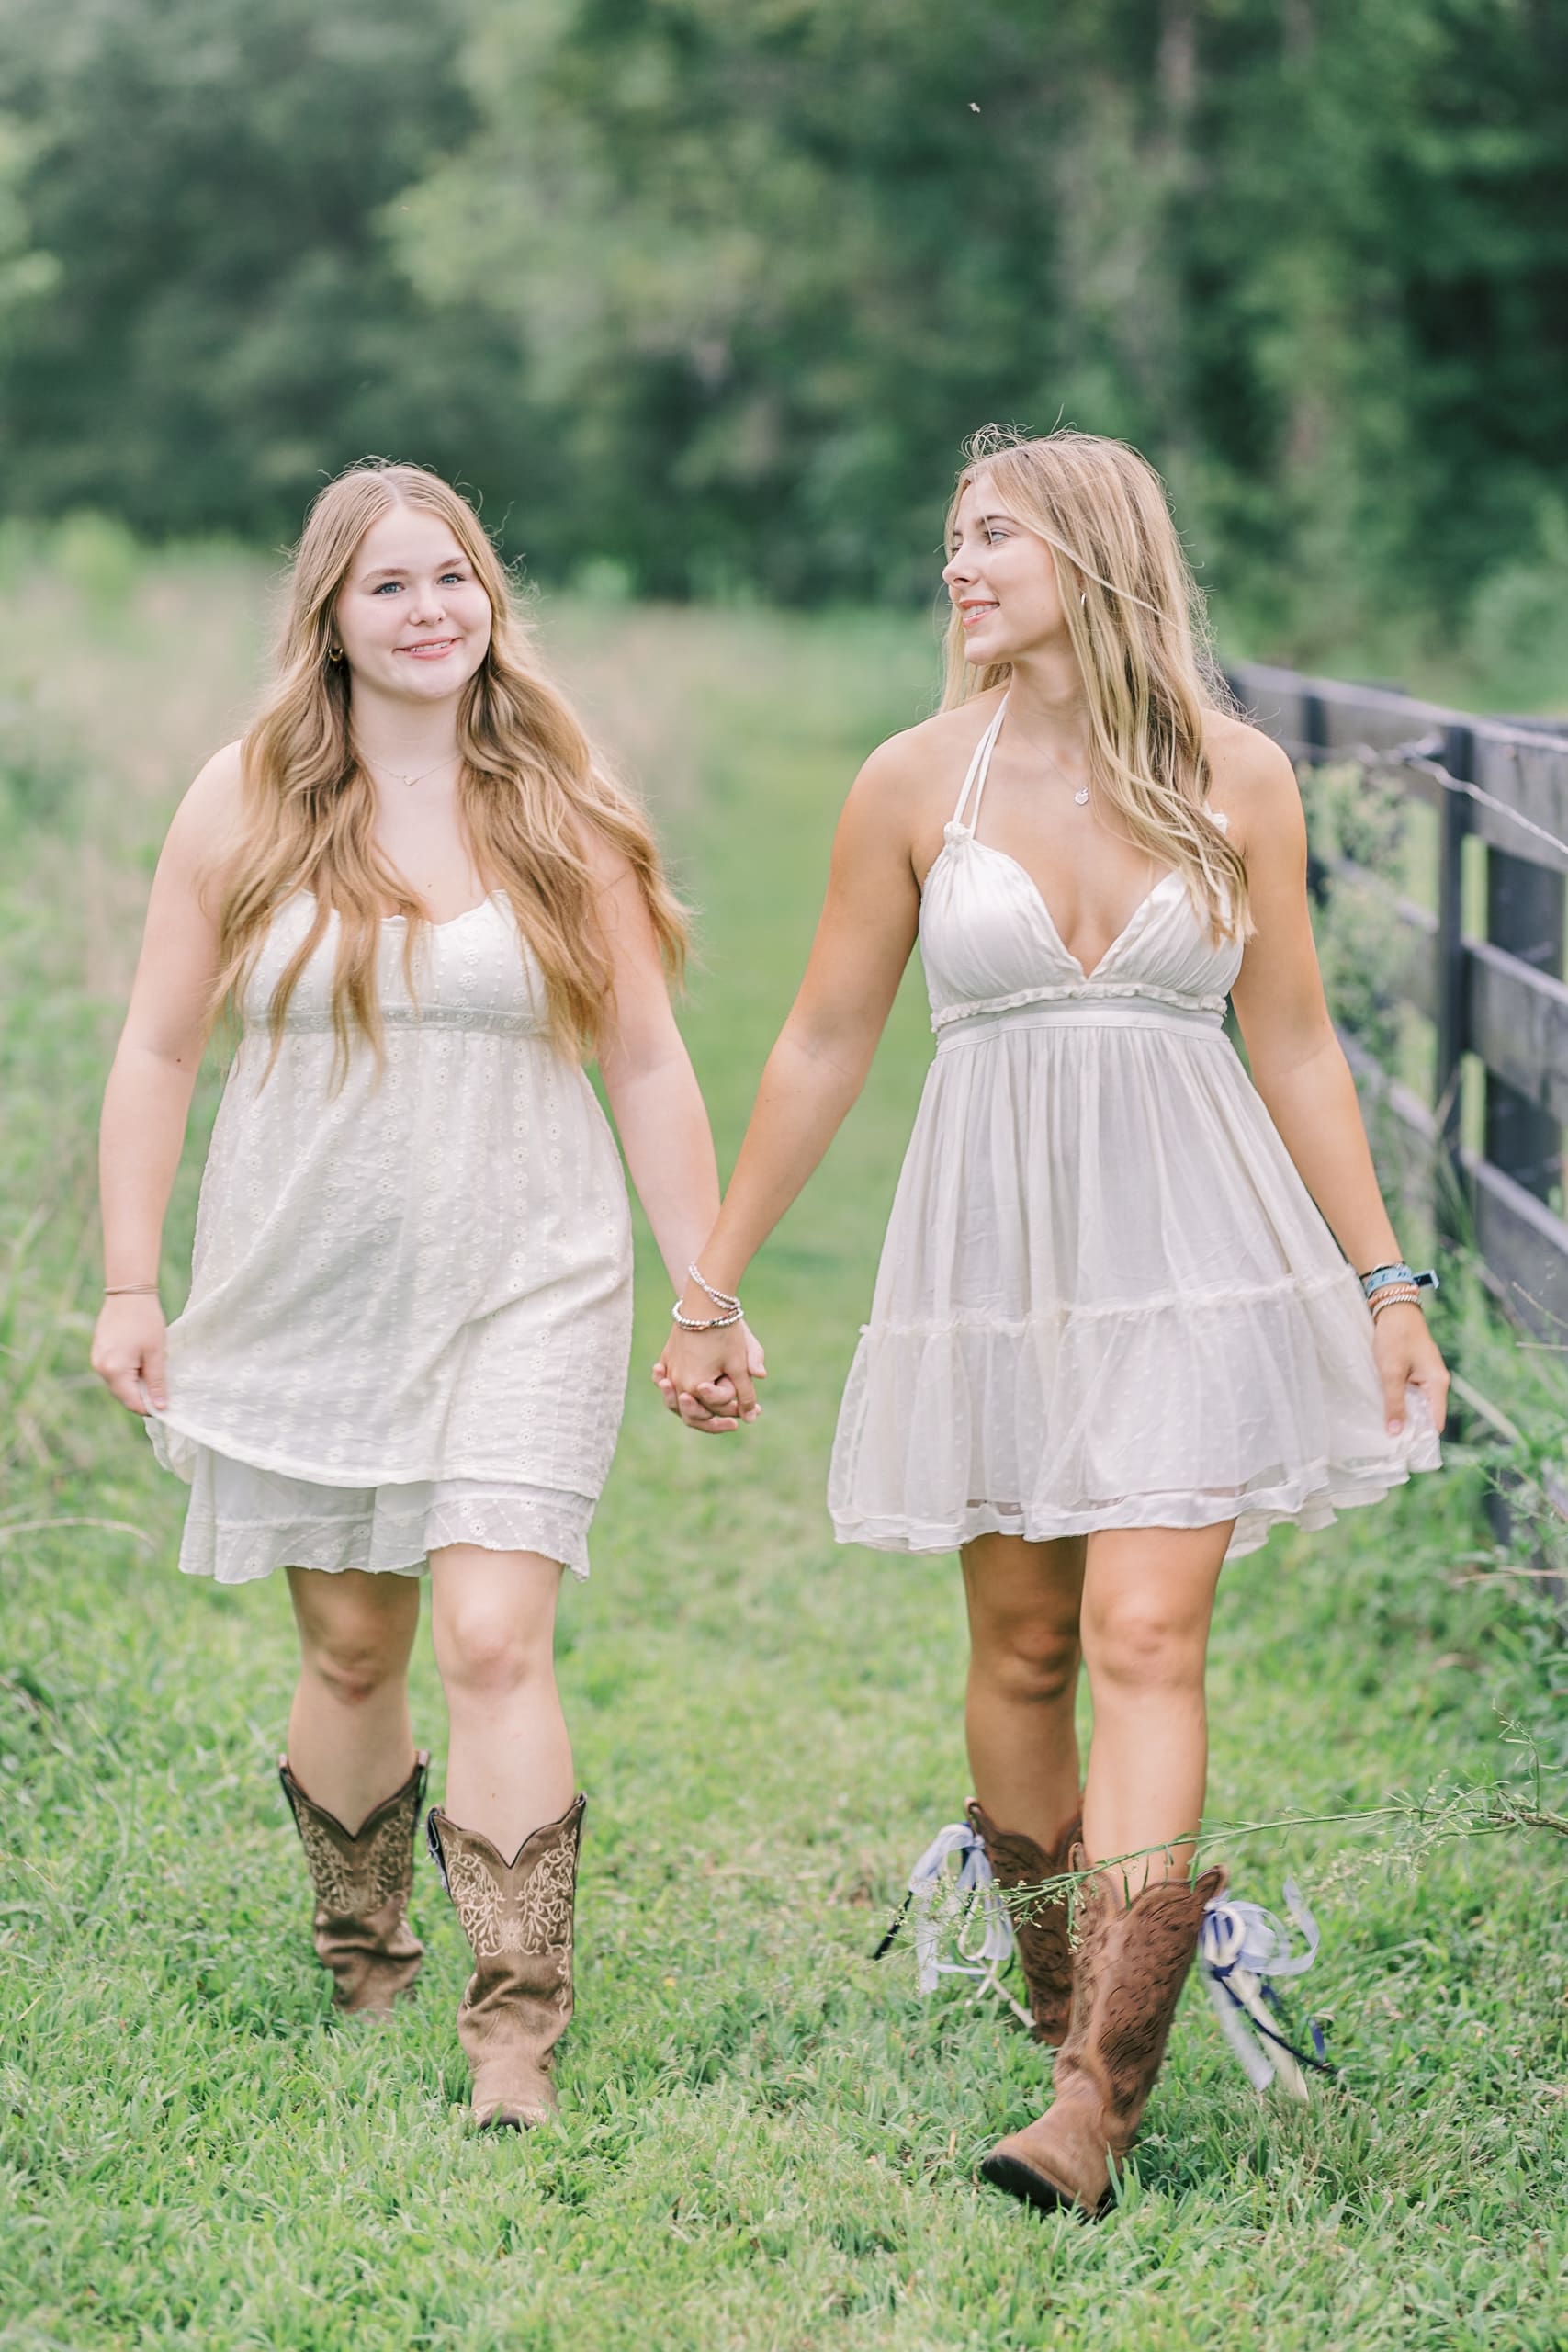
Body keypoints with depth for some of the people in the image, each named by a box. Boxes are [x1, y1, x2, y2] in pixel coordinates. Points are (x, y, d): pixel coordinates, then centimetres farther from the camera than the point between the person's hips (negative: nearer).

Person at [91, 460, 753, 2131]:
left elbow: (647, 1066, 5)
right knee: (349, 1652, 11)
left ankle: (517, 2039, -10)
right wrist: (128, 1288, 1)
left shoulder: (563, 815, 1)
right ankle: (365, 1984, 30)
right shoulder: (245, 803, 1)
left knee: (495, 1645, -12)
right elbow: (157, 1051, 5)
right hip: (305, 1300, 1)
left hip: (522, 1297, -1)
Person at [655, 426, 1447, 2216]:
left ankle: (1099, 2098, -13)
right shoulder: (917, 781, 1)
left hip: (1192, 1247, -1)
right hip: (995, 1248, 1)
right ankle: (1057, 1987, 31)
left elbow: (1294, 1045, 8)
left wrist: (1383, 1283, 7)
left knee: (1147, 1641, -11)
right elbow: (822, 1046, 7)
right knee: (1022, 1651, 9)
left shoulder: (1235, 779, 0)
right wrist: (710, 1288, 9)